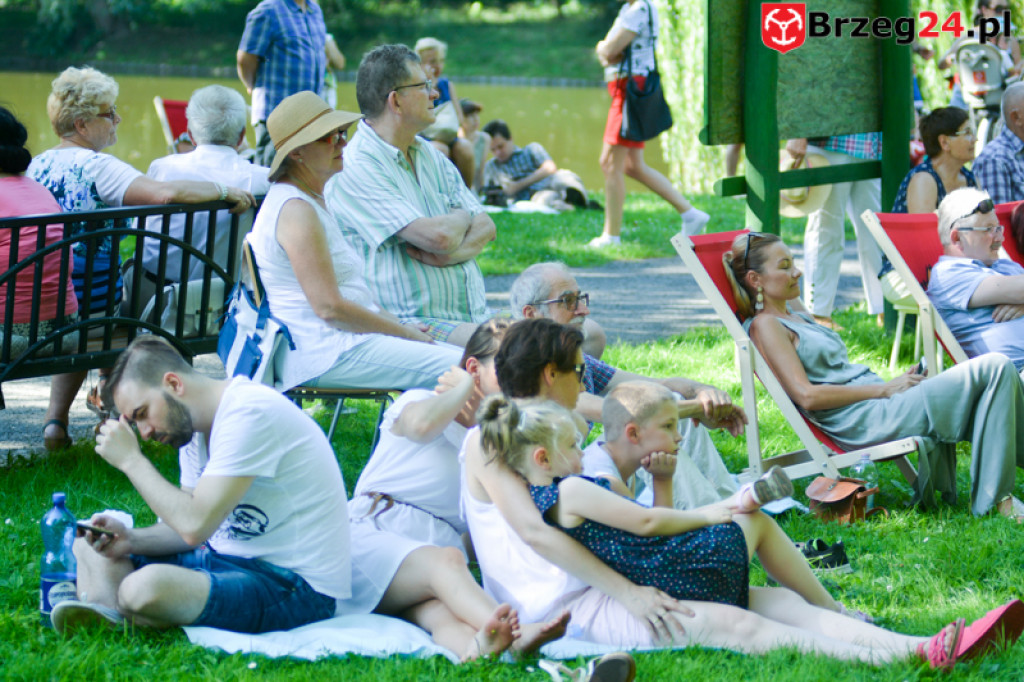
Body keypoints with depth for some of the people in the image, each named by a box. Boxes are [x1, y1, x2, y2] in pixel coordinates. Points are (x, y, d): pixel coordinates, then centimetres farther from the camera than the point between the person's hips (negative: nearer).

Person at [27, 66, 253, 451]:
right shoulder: (96, 168, -18)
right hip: (93, 305, -6)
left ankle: (56, 418, 22)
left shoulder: (36, 167, 5)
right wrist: (225, 191, -17)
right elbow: (167, 194, -31)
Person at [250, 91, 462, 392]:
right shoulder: (296, 210, -14)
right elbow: (329, 307, -19)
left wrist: (400, 326, 8)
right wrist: (404, 332, -10)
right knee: (458, 368, -22)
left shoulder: (313, 201, 20)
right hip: (323, 353, -11)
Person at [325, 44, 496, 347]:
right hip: (409, 323, -8)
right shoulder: (355, 169, -10)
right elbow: (438, 236, -18)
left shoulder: (431, 157, 20)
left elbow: (486, 227, 14)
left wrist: (451, 254, -9)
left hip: (474, 317, 8)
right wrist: (462, 218, 6)